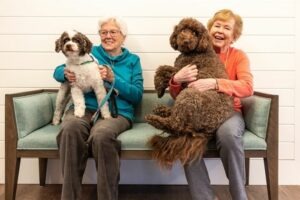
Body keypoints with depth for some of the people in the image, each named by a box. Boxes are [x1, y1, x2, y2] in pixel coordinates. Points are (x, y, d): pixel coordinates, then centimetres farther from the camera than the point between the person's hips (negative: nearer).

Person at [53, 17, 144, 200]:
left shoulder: (132, 60, 15)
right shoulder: (89, 52, 17)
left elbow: (137, 96, 4)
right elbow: (58, 71, 15)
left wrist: (113, 79, -10)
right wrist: (66, 74, -10)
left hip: (117, 112, -1)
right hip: (84, 108, 2)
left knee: (102, 134, -37)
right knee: (71, 128, -35)